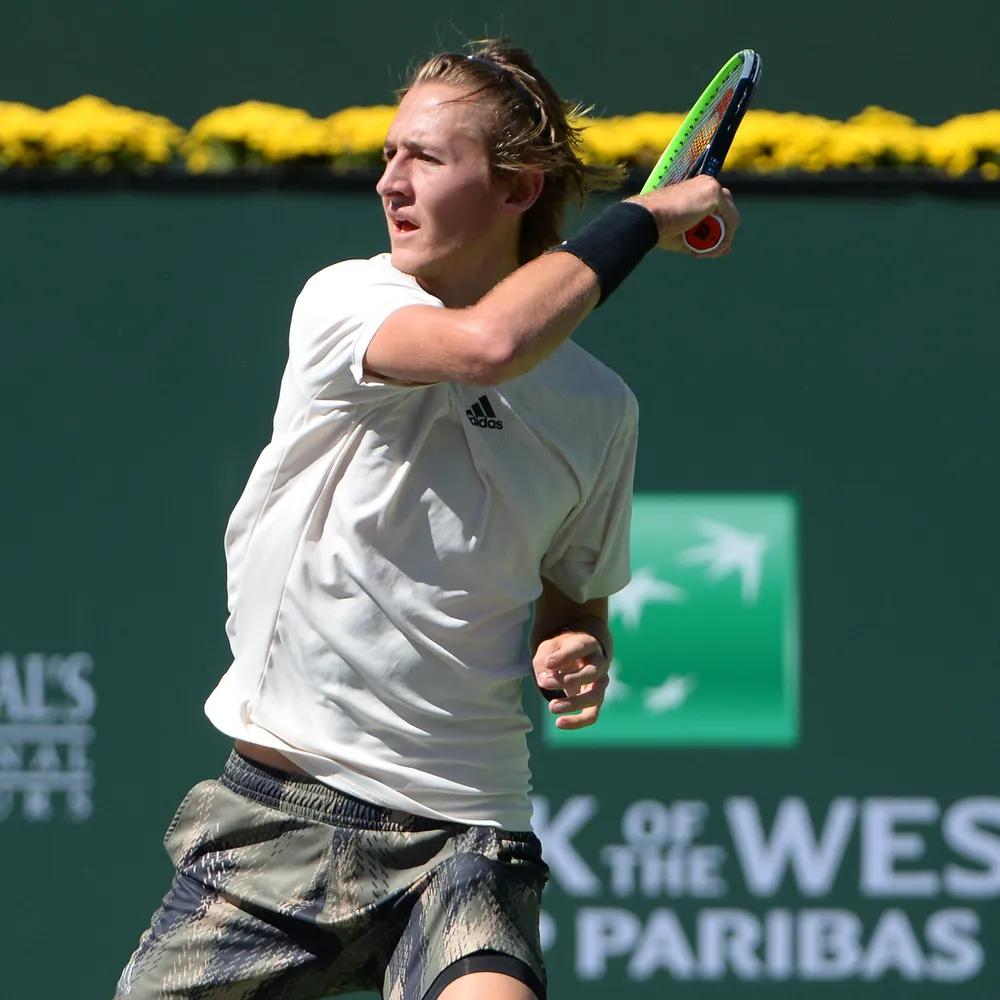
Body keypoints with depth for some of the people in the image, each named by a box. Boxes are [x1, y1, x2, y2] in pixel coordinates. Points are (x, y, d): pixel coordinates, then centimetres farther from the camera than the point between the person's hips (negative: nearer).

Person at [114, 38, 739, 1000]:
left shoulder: (598, 407, 6)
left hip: (461, 837, 0)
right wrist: (644, 216, -14)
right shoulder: (342, 300, -4)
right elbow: (487, 343, -25)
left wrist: (578, 656, -1)